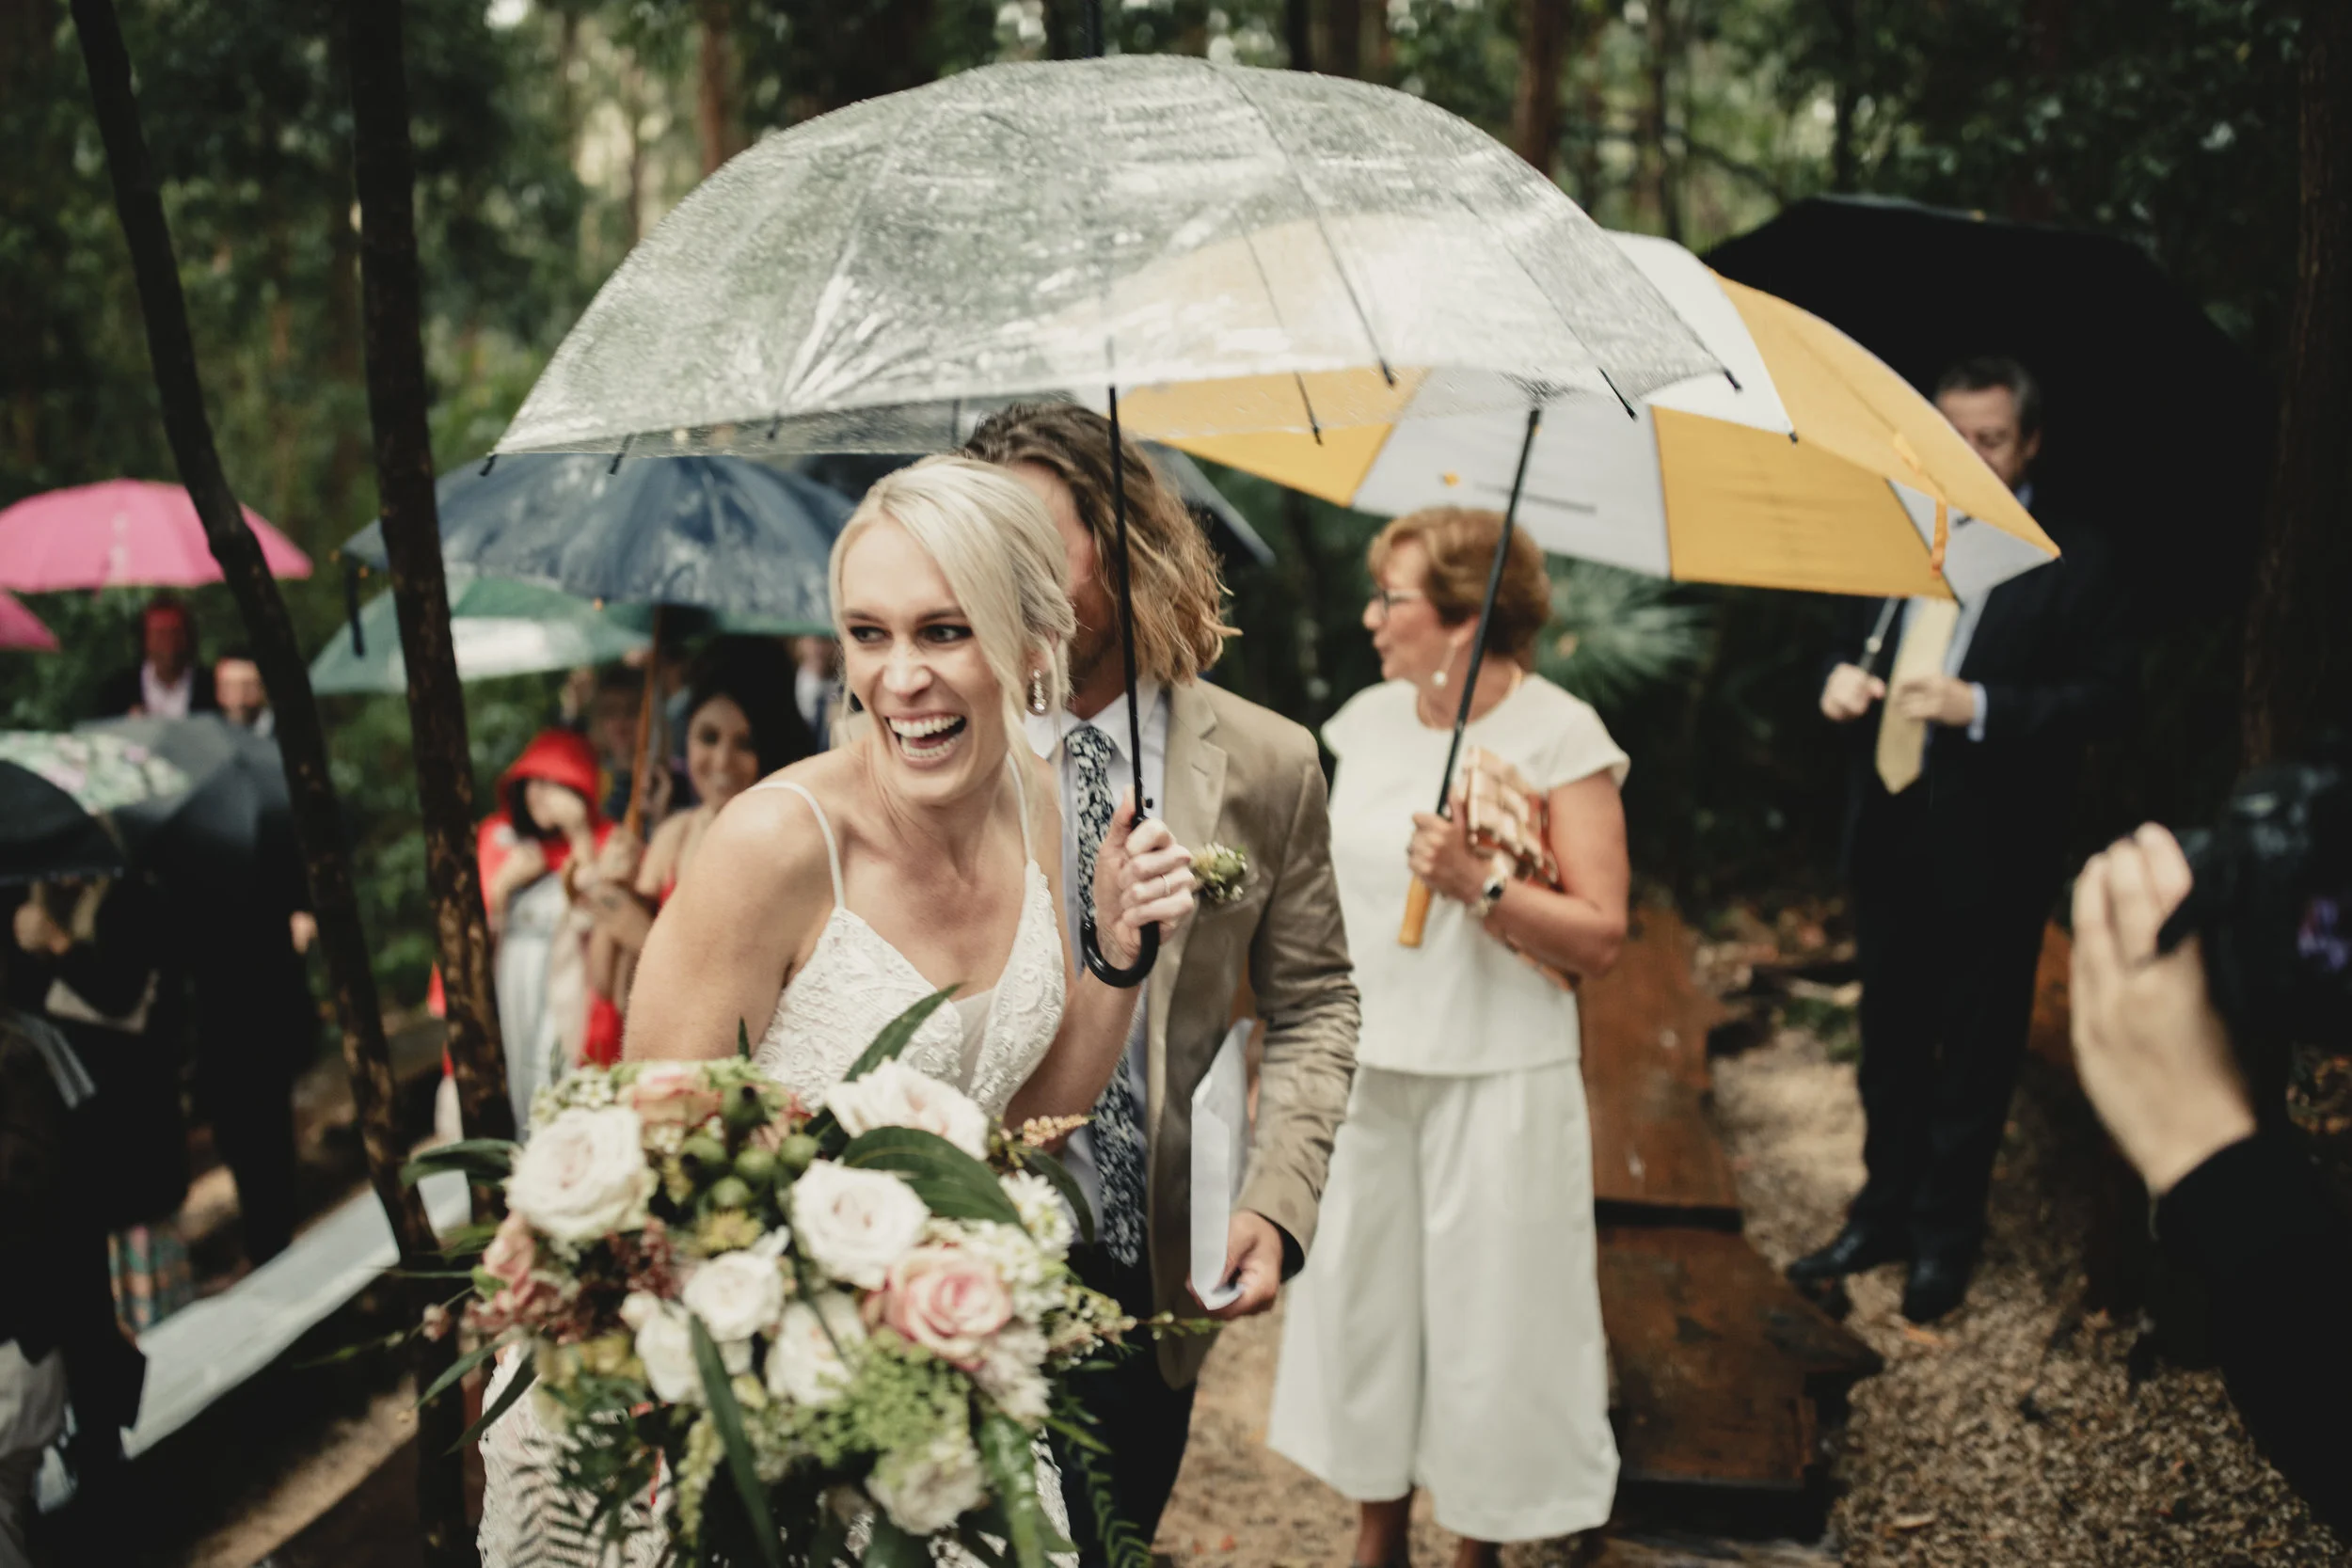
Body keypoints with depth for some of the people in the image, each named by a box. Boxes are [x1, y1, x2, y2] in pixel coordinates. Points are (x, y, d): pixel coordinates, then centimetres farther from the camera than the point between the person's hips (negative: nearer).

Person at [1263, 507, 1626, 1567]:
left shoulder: (1560, 735, -11)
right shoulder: (1366, 721, 4)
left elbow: (1600, 937, -15)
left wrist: (1480, 885, -27)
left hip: (1496, 1084, -5)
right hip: (1363, 1073, 5)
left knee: (1484, 1320, 7)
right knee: (1358, 1299, 14)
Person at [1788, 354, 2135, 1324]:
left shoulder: (2072, 564, -7)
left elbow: (2106, 692, -11)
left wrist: (1978, 705, -23)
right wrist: (1841, 677, -3)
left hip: (1990, 852, -5)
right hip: (1887, 836, 5)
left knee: (1974, 1052, 7)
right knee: (1890, 1039, 16)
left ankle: (1947, 1235, 21)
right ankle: (1884, 1213, 30)